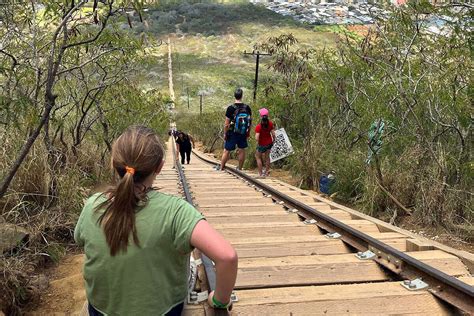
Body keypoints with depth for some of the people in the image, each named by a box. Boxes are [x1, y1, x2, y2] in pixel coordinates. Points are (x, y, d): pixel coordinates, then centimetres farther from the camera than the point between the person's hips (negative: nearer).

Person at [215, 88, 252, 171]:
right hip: (243, 134, 3)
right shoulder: (247, 108, -4)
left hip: (232, 133, -3)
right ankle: (240, 169, 21)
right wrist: (248, 132, 16)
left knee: (227, 151, 7)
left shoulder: (230, 108, -14)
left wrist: (225, 134, 0)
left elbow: (226, 124, -11)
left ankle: (221, 168, 17)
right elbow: (250, 122, 4)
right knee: (242, 150, 13)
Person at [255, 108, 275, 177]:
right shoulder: (270, 124, -14)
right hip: (269, 143, 5)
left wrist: (258, 143, -11)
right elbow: (273, 134, -10)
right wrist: (273, 140, 8)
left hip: (262, 145, -4)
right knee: (267, 156, 24)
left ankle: (260, 173, 18)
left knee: (258, 157, 18)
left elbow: (257, 138, -32)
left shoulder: (258, 127, -27)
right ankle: (267, 171, 38)